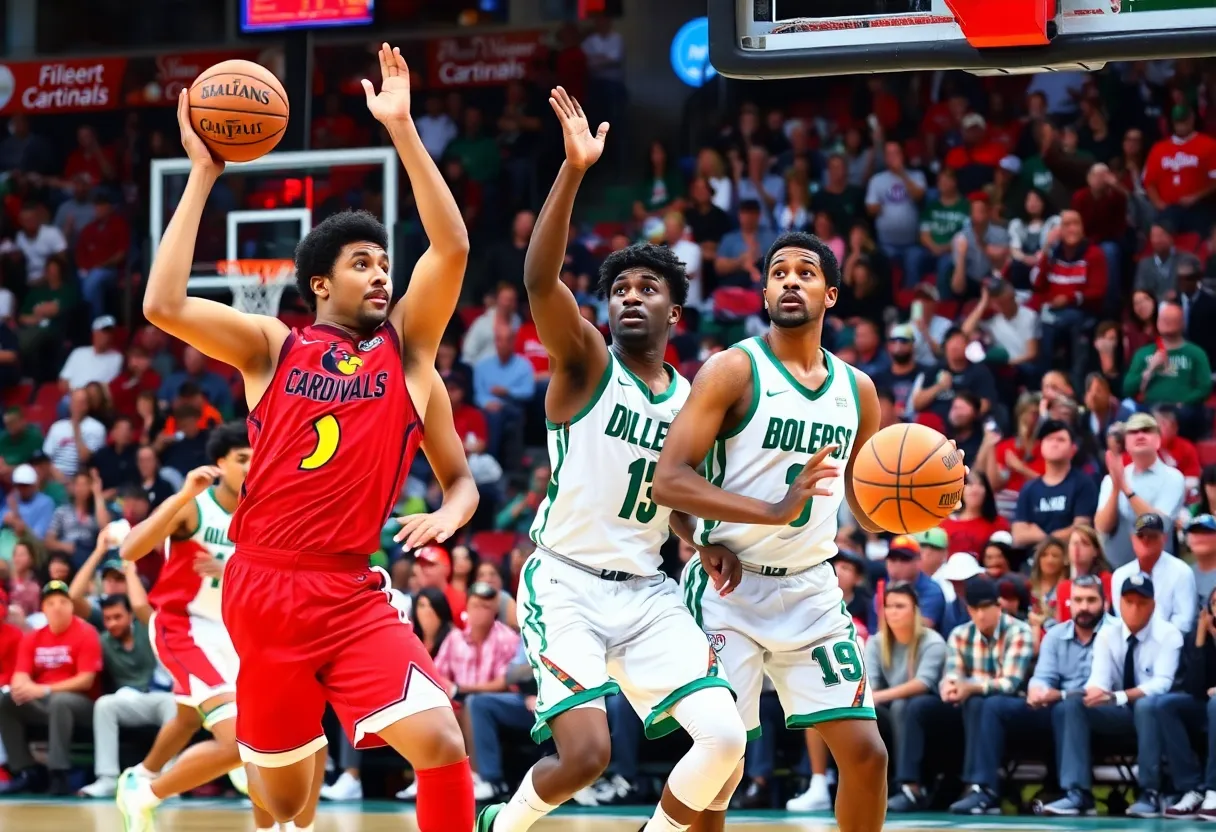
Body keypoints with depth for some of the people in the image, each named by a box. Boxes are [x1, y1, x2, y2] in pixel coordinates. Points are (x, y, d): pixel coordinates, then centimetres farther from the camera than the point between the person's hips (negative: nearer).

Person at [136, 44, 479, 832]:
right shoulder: (270, 347, 5)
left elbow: (453, 249, -5)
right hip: (264, 587, 0)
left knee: (442, 745, -20)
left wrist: (402, 130, -10)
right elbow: (163, 305, -10)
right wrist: (203, 176, -6)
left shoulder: (408, 352, 9)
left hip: (355, 596, 1)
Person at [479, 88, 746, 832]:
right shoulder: (584, 364, -5)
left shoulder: (693, 399, 10)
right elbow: (540, 279, -24)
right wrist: (574, 170, -35)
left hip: (648, 593, 5)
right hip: (566, 585, -5)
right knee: (587, 754, -19)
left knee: (726, 738, -12)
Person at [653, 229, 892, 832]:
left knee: (866, 753, 0)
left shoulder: (857, 389, 8)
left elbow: (869, 513, 17)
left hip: (811, 589, 5)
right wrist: (775, 511, -29)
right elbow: (669, 481, -18)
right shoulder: (734, 369, -8)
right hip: (730, 586, -5)